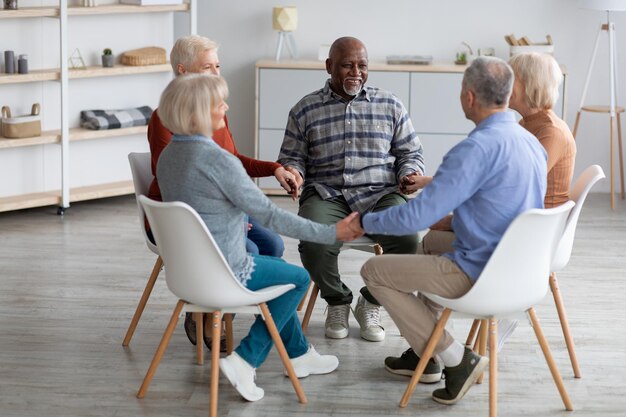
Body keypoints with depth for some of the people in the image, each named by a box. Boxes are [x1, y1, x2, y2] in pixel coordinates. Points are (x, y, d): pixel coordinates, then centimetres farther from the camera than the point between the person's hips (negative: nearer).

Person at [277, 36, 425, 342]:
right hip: (327, 194, -1)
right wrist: (292, 172, -8)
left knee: (407, 239, -30)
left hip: (380, 193, 1)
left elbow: (410, 153, 18)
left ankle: (371, 303, 0)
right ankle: (337, 301, 2)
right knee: (314, 243, -33)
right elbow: (291, 157, 15)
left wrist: (411, 173, -4)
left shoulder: (390, 105, 15)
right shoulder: (305, 110, 12)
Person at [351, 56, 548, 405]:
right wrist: (439, 183, 22)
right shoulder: (530, 141, 4)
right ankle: (423, 354, 33)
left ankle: (456, 359, 2)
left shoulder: (477, 148, -24)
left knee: (374, 271, 3)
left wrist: (366, 222, -6)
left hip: (481, 273, -9)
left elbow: (417, 215, -23)